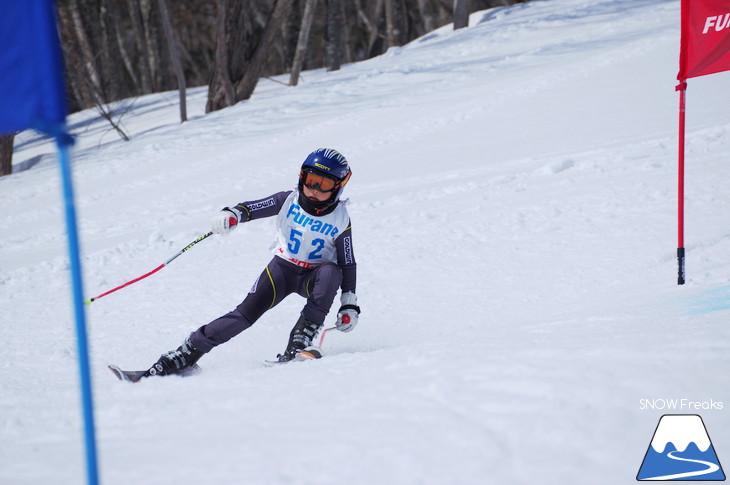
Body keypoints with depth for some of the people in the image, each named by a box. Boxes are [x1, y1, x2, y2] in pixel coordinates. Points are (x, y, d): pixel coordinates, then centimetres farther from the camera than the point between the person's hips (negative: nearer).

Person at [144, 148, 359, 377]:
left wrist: (349, 305, -10)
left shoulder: (340, 220, -12)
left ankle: (302, 338, -34)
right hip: (281, 269, 1)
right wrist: (232, 214, -38)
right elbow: (253, 208, -15)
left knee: (330, 271, -35)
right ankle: (188, 353, -15)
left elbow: (348, 265, -6)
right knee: (246, 313, -17)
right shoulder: (289, 200, -9)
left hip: (312, 276, -1)